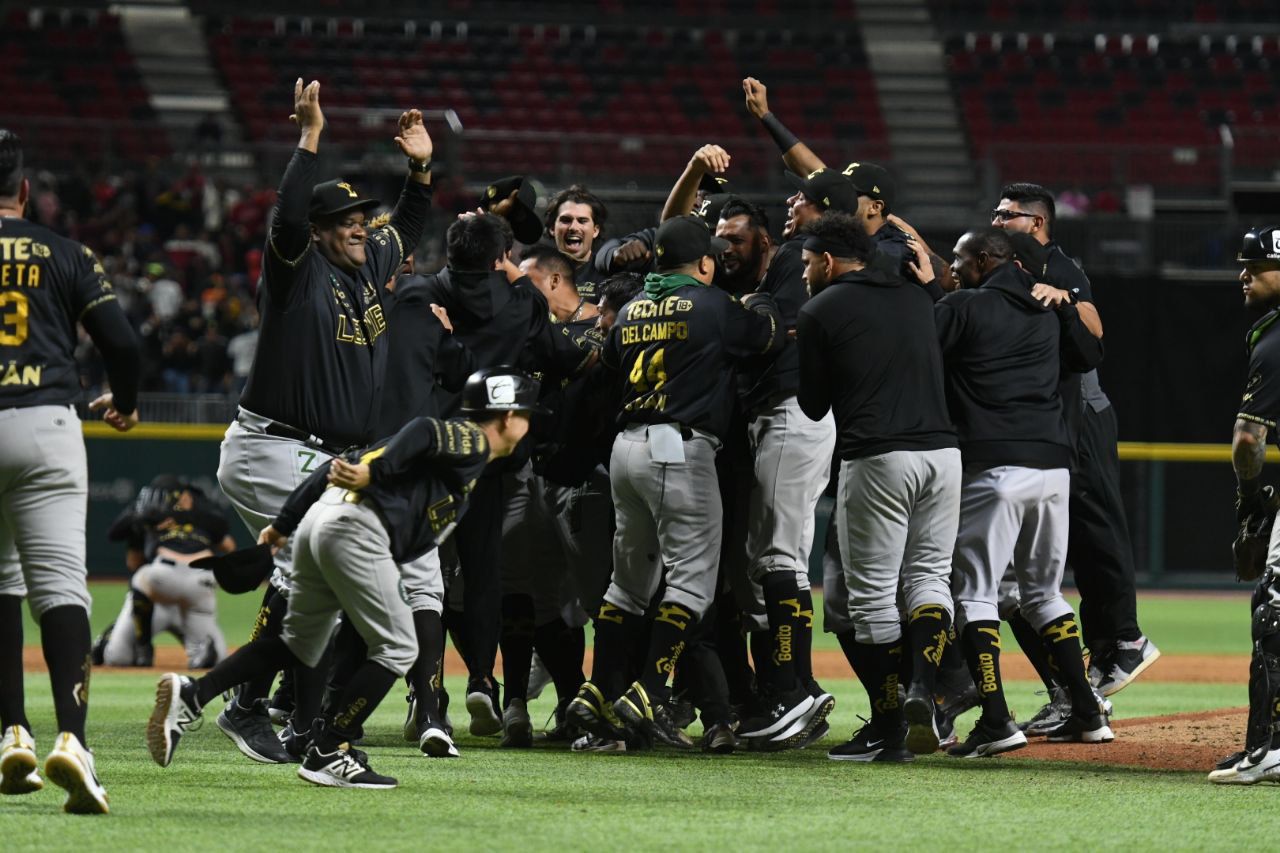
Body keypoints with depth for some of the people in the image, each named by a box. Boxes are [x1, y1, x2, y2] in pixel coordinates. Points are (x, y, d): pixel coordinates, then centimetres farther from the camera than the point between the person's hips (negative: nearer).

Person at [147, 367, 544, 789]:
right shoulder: (473, 443, 6)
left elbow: (341, 464, 25)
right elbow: (425, 432, -17)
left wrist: (284, 523, 23)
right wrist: (374, 473, -26)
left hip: (317, 518, 9)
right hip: (356, 528, -9)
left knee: (300, 644, 17)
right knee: (397, 648, -1)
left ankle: (191, 694, 5)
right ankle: (327, 753, -5)